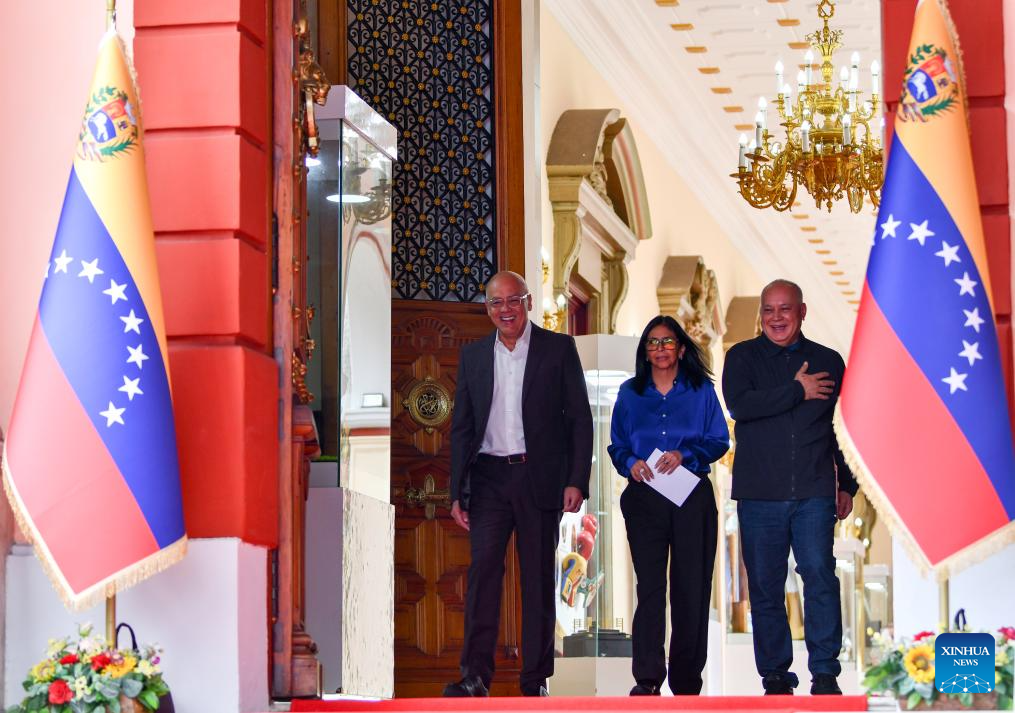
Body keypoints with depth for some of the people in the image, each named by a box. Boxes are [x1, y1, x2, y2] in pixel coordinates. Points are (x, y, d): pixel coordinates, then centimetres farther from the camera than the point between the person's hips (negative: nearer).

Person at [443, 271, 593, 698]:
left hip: (539, 478, -2)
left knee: (539, 579, 2)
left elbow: (580, 419, 1)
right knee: (482, 571, -10)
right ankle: (475, 676, -12)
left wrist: (577, 481, -8)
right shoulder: (473, 355, 11)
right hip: (489, 478, 2)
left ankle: (535, 679, 8)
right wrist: (457, 492, 6)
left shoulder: (559, 348, 3)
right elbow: (461, 428, 13)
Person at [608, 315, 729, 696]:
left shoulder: (701, 390, 8)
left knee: (691, 587, 1)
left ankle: (686, 677, 10)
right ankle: (646, 679, -10)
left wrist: (684, 454, -14)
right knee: (650, 586, -8)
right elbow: (616, 446, 12)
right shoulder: (630, 393, 13)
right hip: (645, 500, 0)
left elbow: (719, 441, 3)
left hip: (693, 499, 0)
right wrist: (630, 463, -9)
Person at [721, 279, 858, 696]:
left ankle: (825, 673, -7)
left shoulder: (827, 362, 13)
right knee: (765, 587, 2)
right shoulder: (742, 357, 7)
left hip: (814, 493, 0)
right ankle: (775, 676, 10)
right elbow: (739, 405, -12)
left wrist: (847, 485, 16)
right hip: (759, 493, 0)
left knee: (820, 575, -12)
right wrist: (797, 391, -8)